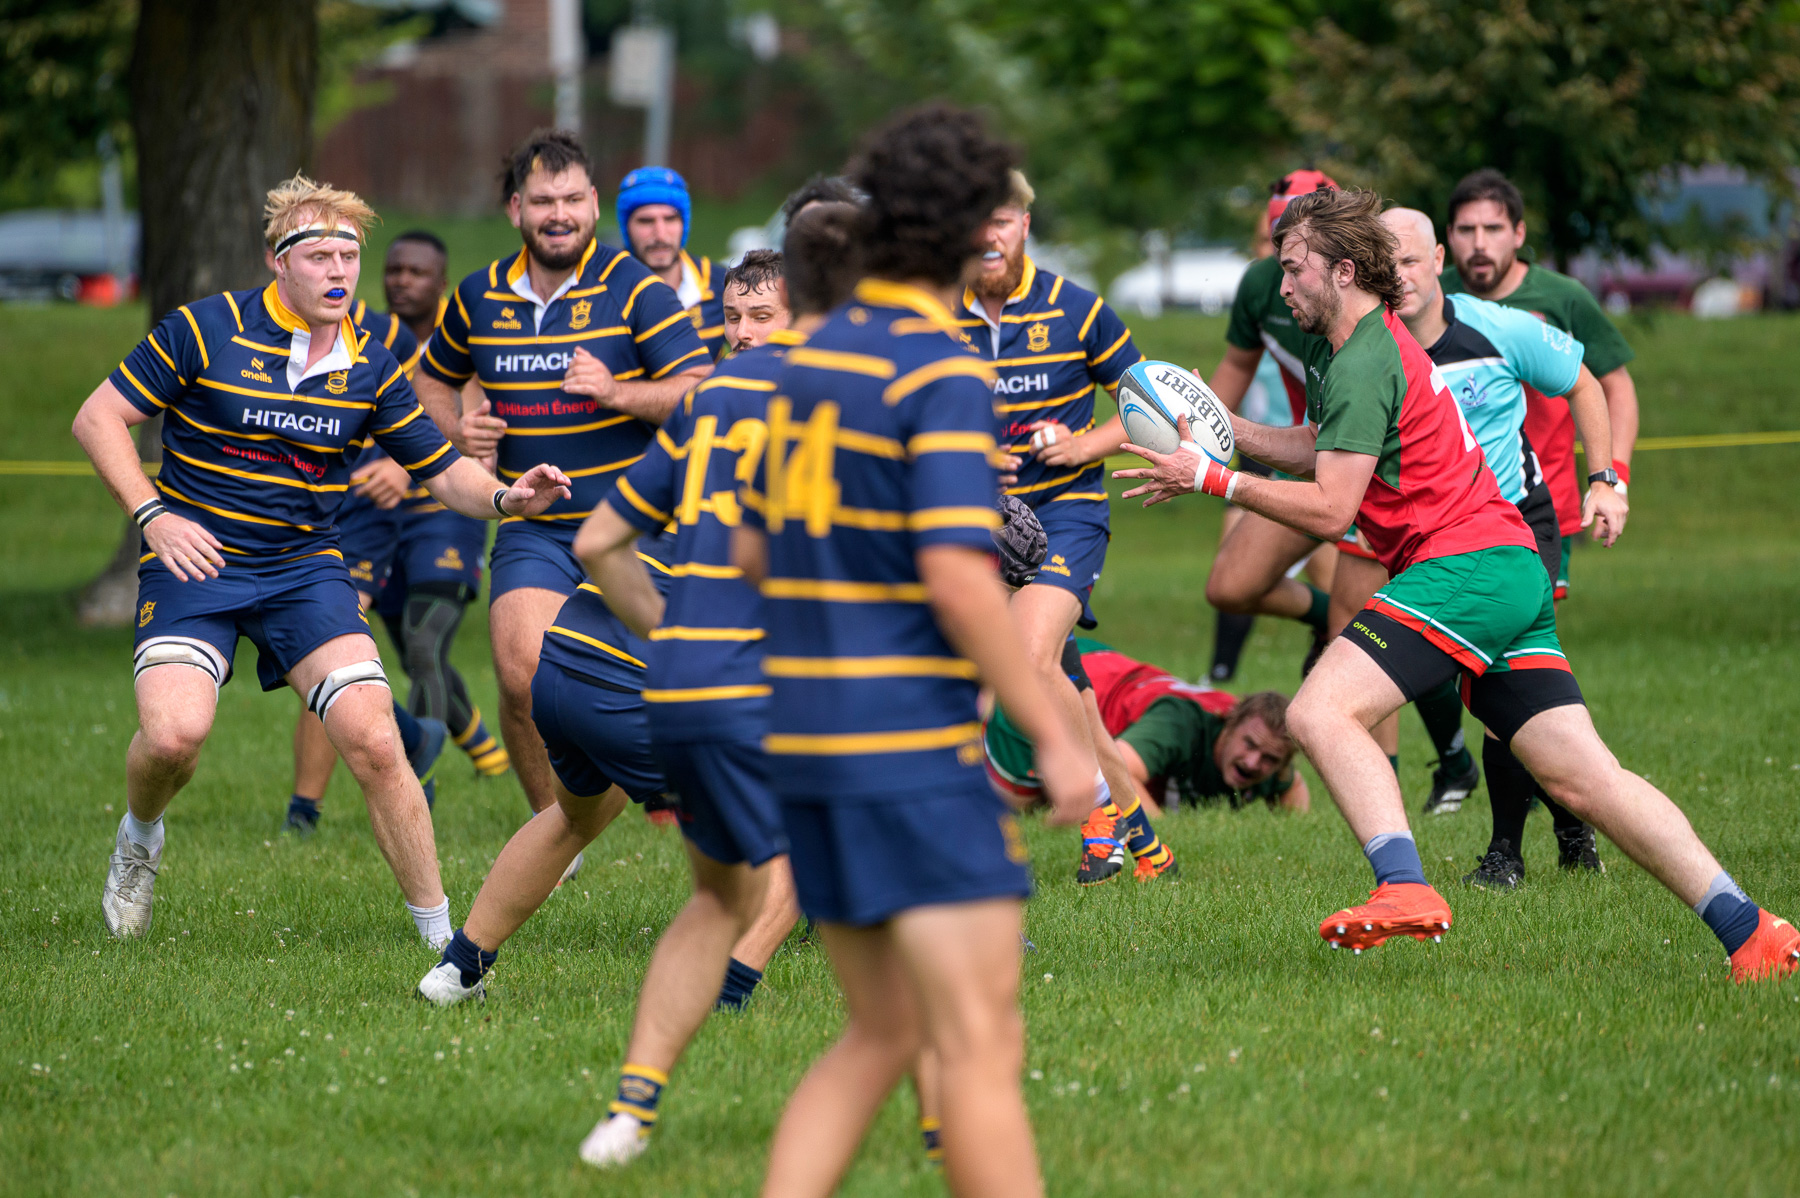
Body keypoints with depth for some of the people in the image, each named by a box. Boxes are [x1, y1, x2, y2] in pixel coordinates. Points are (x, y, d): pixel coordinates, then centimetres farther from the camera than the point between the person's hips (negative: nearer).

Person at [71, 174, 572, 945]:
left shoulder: (370, 367, 2)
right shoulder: (205, 329, -9)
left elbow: (443, 471, 7)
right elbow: (99, 417, -4)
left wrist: (506, 498, -15)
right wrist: (153, 514, -15)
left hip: (306, 569, 2)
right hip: (196, 563, -2)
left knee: (372, 741, -15)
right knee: (174, 733, -24)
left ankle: (441, 933, -5)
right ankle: (139, 837, 13)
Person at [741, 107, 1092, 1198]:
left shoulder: (815, 358, 12)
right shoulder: (944, 373, -13)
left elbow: (754, 551, 19)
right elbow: (956, 576, -20)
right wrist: (1056, 738, -15)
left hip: (810, 739, 8)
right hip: (915, 749, -8)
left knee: (882, 1038, 15)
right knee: (983, 1049, -6)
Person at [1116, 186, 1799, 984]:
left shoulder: (1364, 364, -11)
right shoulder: (1356, 349, 20)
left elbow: (1328, 509, -16)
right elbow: (1321, 450, 31)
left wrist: (1212, 480, -10)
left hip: (1463, 563, -10)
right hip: (1512, 568, 10)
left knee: (1321, 712, -20)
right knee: (1581, 775, 4)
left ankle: (1404, 888, -35)